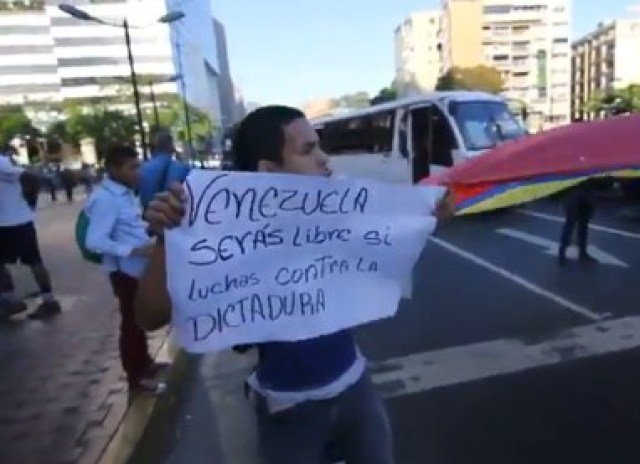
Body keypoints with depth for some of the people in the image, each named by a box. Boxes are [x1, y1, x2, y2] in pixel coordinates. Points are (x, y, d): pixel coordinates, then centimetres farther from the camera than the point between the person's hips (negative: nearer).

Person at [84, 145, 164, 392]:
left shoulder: (125, 192, 7)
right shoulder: (106, 198, -21)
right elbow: (95, 241, -27)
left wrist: (147, 227, 7)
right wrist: (135, 250, -29)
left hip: (139, 266, 9)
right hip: (126, 269, -9)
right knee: (131, 321, 5)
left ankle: (144, 362, 40)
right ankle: (136, 376, 21)